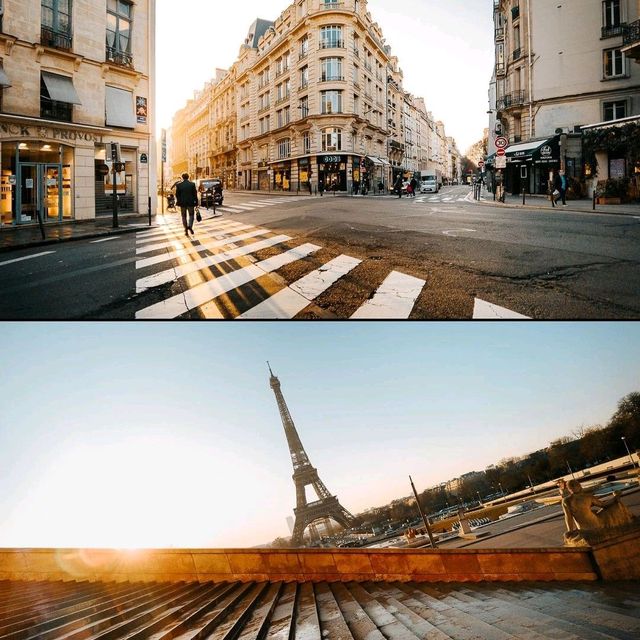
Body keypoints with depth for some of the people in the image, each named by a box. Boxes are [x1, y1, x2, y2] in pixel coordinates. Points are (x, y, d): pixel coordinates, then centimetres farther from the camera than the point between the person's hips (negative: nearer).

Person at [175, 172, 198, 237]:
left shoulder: (179, 185, -3)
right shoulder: (192, 184, -5)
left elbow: (177, 195, 0)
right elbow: (195, 194, -4)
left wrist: (179, 202, 13)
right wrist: (196, 203, 2)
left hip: (182, 203, 1)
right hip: (190, 203, -1)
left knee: (184, 216, 10)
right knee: (191, 215, 13)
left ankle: (186, 230, 8)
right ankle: (190, 226, -11)